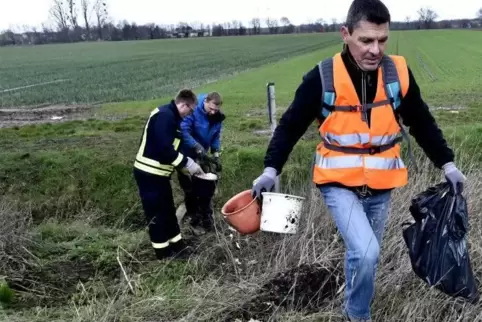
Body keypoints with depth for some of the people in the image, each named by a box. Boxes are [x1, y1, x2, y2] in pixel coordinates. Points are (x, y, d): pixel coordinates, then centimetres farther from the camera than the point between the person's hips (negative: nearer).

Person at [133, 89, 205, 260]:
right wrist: (187, 163, -18)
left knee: (168, 211, 18)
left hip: (157, 173, 11)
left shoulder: (170, 116, 13)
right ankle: (164, 254, 12)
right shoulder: (165, 115, -20)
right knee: (157, 214, 1)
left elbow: (170, 147, 18)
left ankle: (178, 247, 30)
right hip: (149, 173, -11)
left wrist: (185, 164, 9)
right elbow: (164, 149, -28)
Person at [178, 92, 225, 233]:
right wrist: (198, 147, -37)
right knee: (191, 190, 0)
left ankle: (207, 221, 23)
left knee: (206, 189, 11)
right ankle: (196, 222, 12)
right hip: (185, 156, -6)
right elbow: (183, 131, -32)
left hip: (201, 156, 6)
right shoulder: (193, 110, -25)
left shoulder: (217, 117, -5)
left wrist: (216, 154, -3)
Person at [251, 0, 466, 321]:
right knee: (365, 253, -17)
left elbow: (422, 123, 8)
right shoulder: (323, 77, -14)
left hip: (381, 185, 4)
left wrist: (447, 164, 8)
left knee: (364, 253, 17)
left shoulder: (399, 73, -6)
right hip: (339, 183, -3)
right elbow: (291, 125, -5)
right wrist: (271, 169, -12)